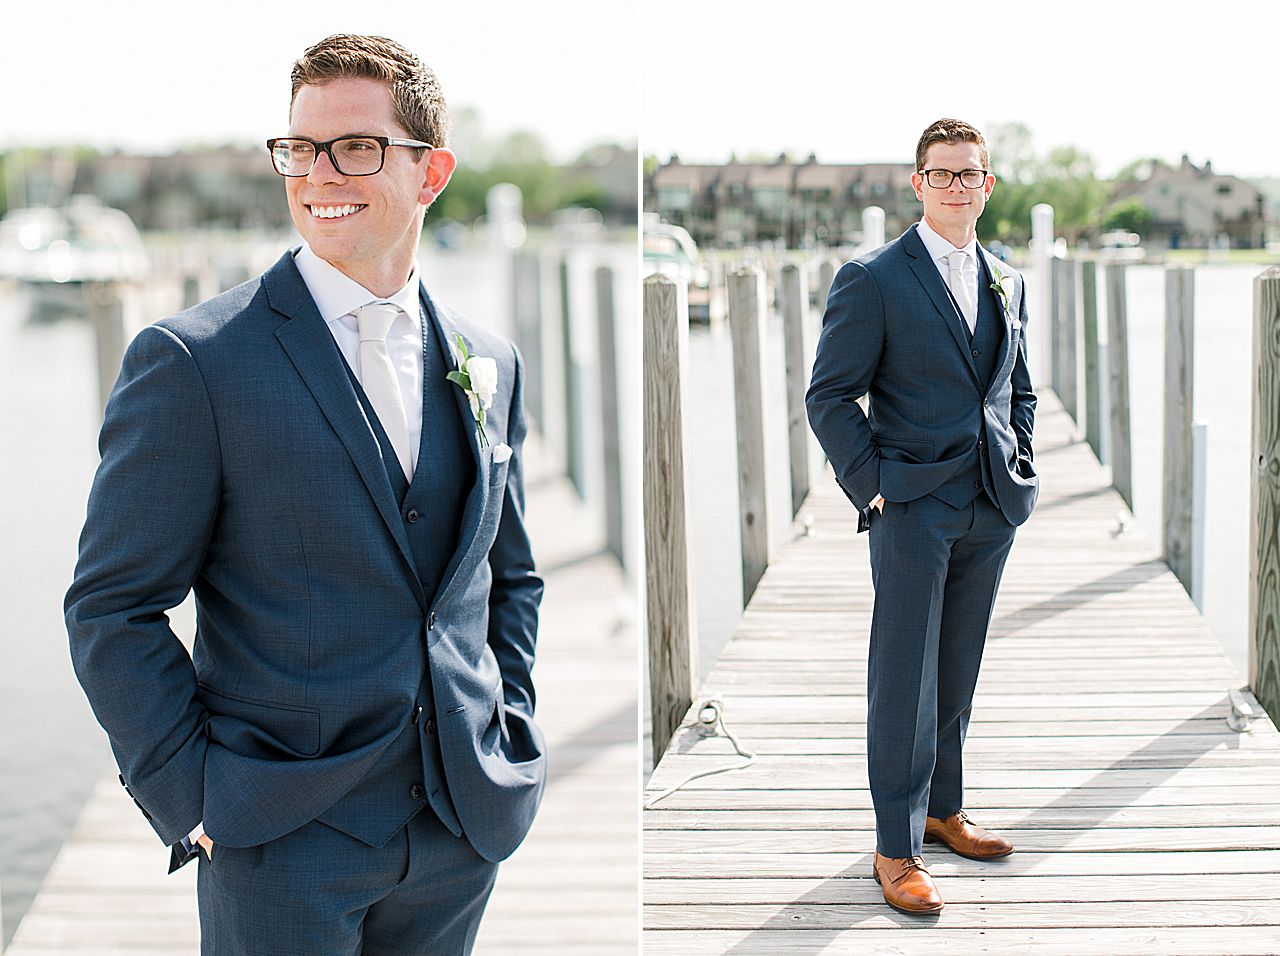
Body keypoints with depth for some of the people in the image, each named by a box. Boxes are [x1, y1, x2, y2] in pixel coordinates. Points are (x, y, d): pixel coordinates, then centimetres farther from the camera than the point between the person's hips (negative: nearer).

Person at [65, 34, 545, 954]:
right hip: (283, 844, -4)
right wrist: (195, 803, -11)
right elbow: (113, 610, -8)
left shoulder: (490, 362, 7)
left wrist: (510, 738, 8)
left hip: (465, 829, 5)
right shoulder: (193, 360, -9)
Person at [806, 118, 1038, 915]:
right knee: (905, 678, -2)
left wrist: (1021, 470, 11)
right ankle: (896, 848, 6)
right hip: (913, 504, -5)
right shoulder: (873, 280, -6)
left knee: (958, 671, 14)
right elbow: (830, 395, -6)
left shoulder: (1008, 283, 12)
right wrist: (871, 485, -12)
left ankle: (943, 809, 28)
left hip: (991, 510, 5)